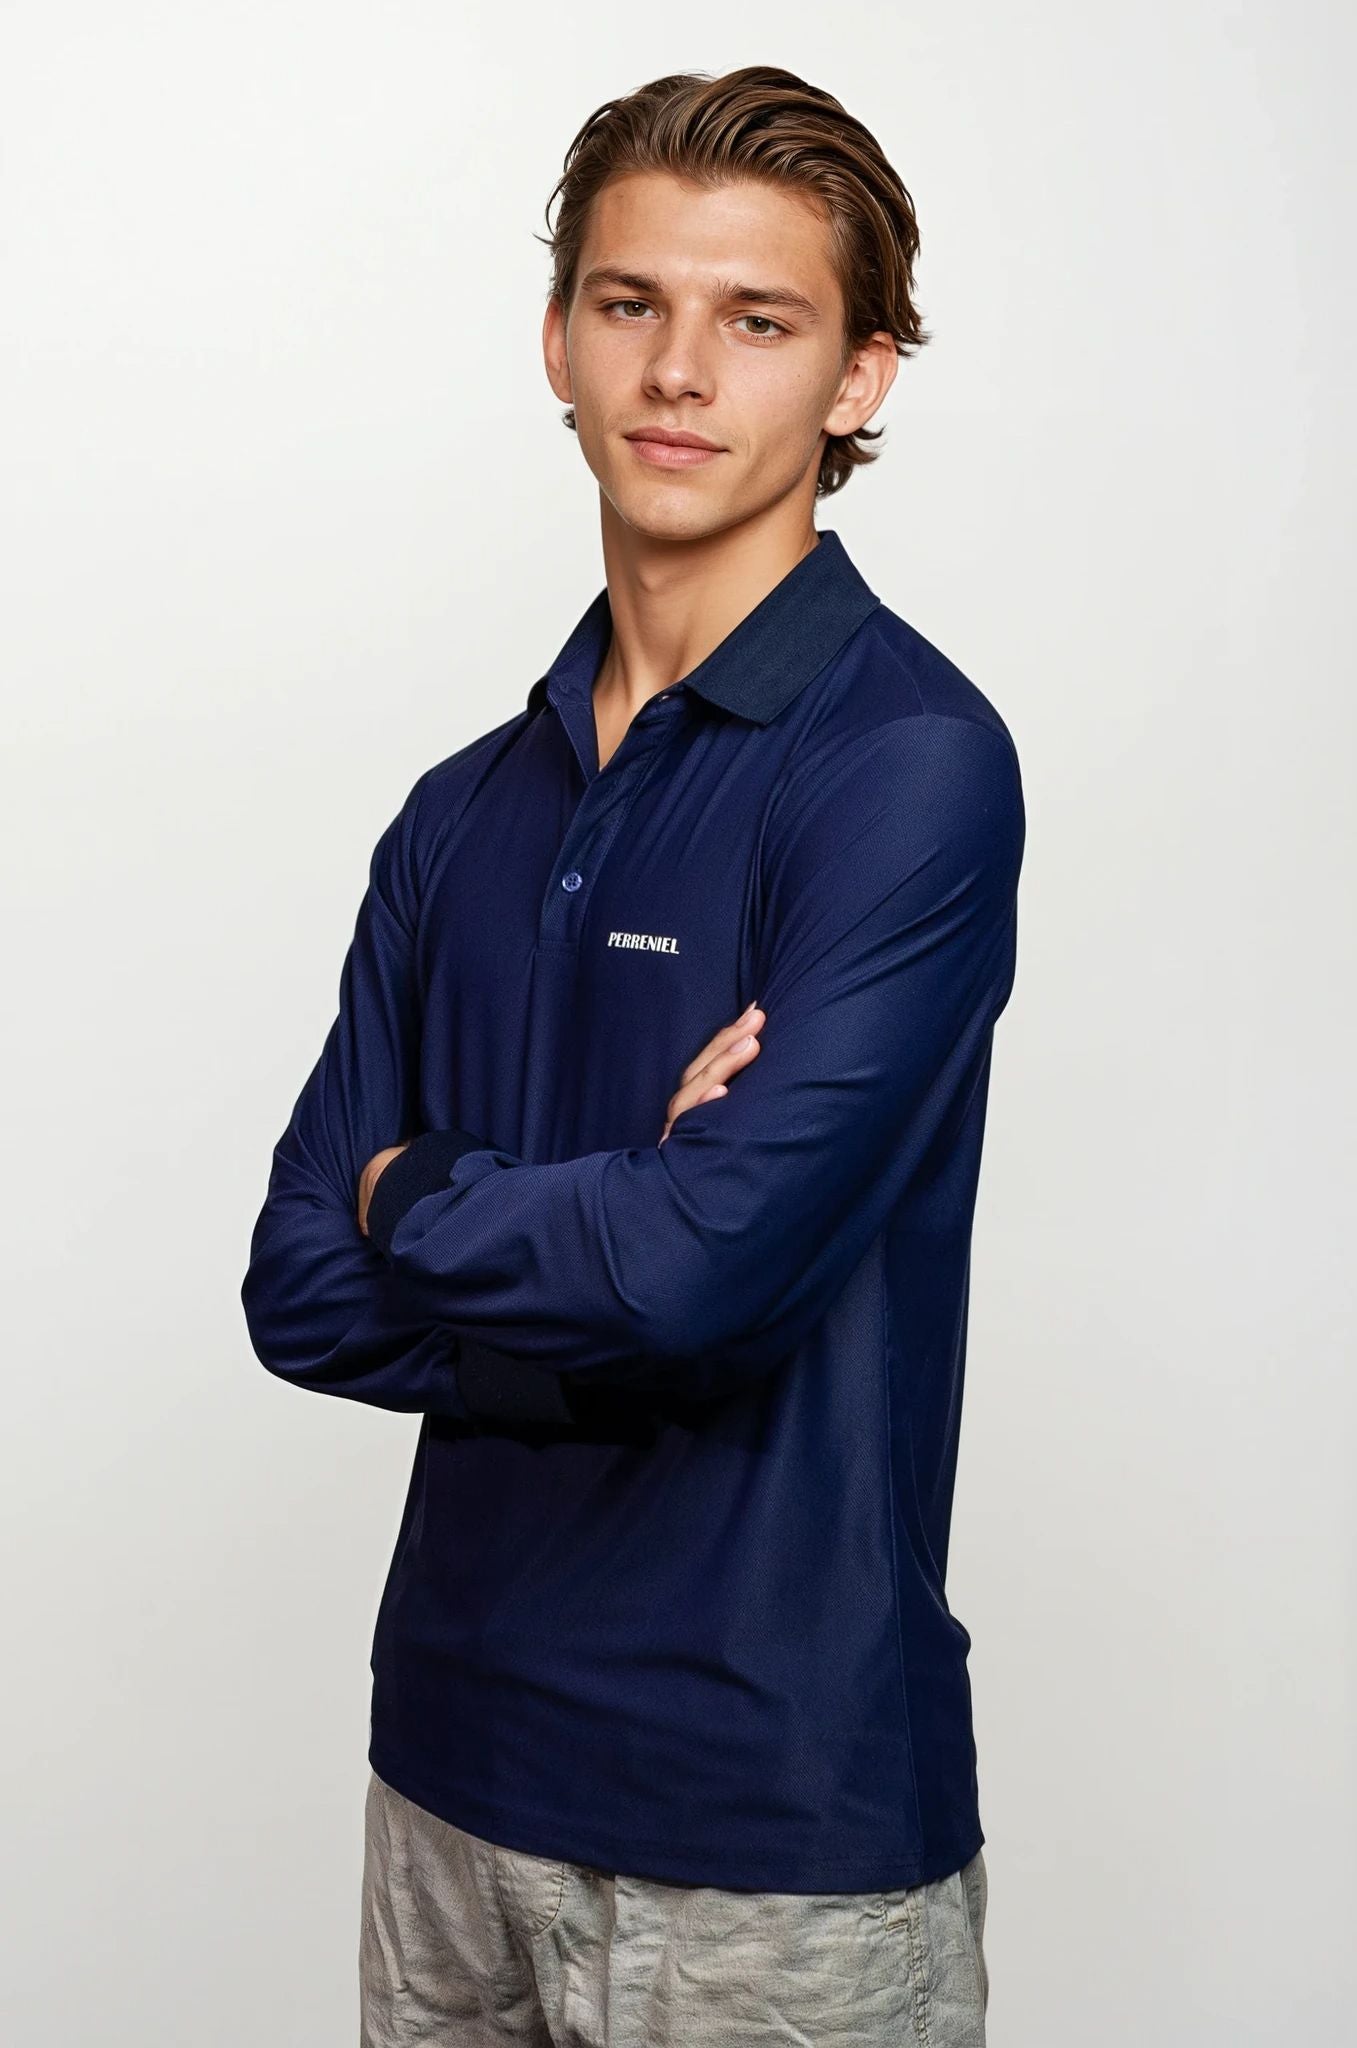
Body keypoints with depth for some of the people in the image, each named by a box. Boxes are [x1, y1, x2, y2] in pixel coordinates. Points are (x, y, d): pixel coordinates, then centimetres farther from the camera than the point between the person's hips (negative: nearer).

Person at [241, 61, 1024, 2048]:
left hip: (777, 1820, -6)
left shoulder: (910, 760, -14)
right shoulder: (468, 812, 8)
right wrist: (617, 1224, -15)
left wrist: (413, 1196, -6)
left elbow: (717, 1259, -24)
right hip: (456, 1758, 6)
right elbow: (302, 1290, 2)